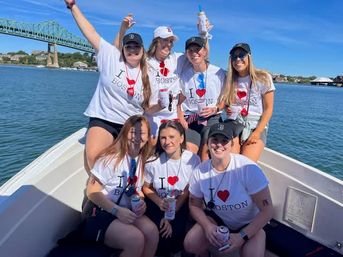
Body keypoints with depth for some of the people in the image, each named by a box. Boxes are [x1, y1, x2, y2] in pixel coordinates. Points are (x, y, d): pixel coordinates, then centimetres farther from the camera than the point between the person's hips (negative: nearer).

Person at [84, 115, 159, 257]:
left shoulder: (142, 160, 4)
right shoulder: (111, 157, -16)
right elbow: (92, 192, -14)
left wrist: (141, 203, -7)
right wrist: (117, 211, -23)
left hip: (128, 212, 5)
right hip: (103, 213, -5)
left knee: (152, 232, -24)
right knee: (136, 239, -28)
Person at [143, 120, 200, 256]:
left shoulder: (193, 160, -18)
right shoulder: (153, 162, -17)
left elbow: (187, 192, -10)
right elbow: (146, 188, 1)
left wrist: (171, 216, -15)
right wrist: (159, 202, -18)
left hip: (181, 205, 0)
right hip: (157, 203, 0)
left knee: (175, 233, -21)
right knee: (159, 234, -20)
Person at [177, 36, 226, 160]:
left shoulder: (219, 73, 2)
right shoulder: (184, 75, 8)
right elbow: (180, 102, 12)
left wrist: (215, 109, -9)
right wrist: (181, 119, -2)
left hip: (211, 118, -1)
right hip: (190, 119, 2)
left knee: (206, 152, -18)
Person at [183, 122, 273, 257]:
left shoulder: (248, 168, -28)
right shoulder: (200, 171, -16)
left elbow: (267, 211, -20)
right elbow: (195, 205, -1)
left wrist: (242, 236, -25)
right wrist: (207, 226, -19)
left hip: (249, 224, -2)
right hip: (217, 219, 3)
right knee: (190, 244, -16)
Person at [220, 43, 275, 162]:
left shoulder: (263, 78, 0)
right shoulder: (230, 80, 11)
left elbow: (268, 108, -2)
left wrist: (257, 132, -12)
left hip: (256, 126, -2)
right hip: (233, 125, 2)